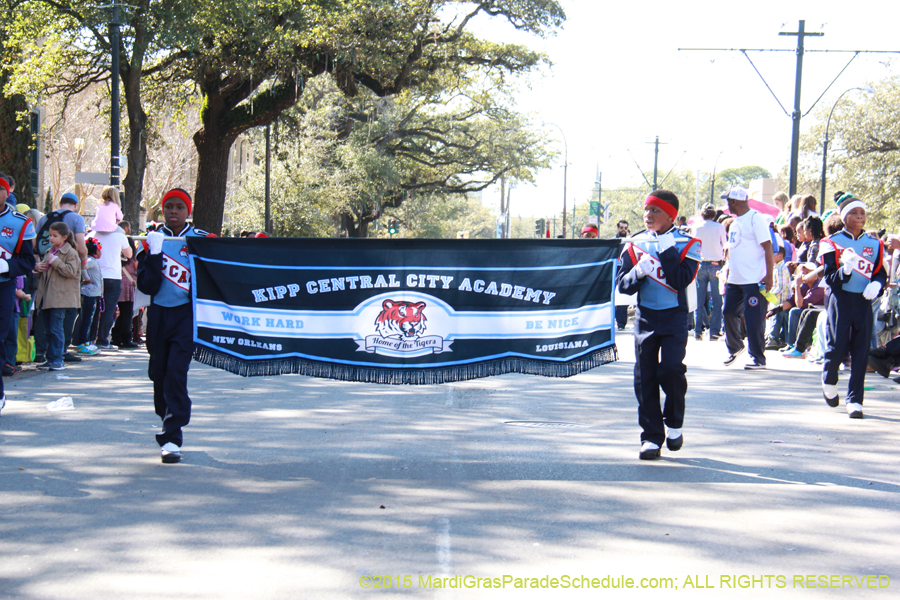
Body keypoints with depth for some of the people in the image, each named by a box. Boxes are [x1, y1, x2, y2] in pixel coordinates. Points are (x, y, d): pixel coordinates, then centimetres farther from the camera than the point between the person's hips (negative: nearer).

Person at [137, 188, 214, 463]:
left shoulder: (200, 239, 2)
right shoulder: (152, 240, 6)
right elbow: (147, 286, -5)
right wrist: (155, 254, -15)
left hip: (186, 314, -3)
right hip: (158, 314, 3)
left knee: (176, 372, -14)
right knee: (158, 372, 9)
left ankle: (172, 437, -14)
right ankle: (167, 419, 34)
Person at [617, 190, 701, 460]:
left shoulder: (687, 244, -2)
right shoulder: (636, 244, 7)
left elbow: (682, 280, -15)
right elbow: (623, 285, 4)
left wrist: (667, 251, -17)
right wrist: (638, 272, -15)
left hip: (674, 316, -3)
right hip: (645, 316, 3)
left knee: (671, 369, -16)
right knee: (645, 376, -1)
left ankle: (674, 424, 9)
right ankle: (651, 437, 6)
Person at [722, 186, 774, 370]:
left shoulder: (755, 218, -9)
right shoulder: (735, 223, 17)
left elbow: (768, 248, -13)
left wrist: (769, 276, -18)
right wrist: (728, 275, 21)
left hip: (754, 280, -8)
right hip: (735, 280, 8)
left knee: (753, 319, -6)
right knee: (729, 313, 9)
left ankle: (758, 358, 3)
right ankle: (735, 348, 30)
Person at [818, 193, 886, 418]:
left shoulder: (874, 244, 9)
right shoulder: (832, 243, -1)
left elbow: (881, 273, 13)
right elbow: (830, 277, -5)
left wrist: (877, 284, -9)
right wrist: (844, 270, -26)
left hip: (864, 301, 2)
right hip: (840, 300, -2)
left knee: (861, 351, -1)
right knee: (837, 347, -6)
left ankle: (854, 400, 6)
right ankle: (829, 381, 25)